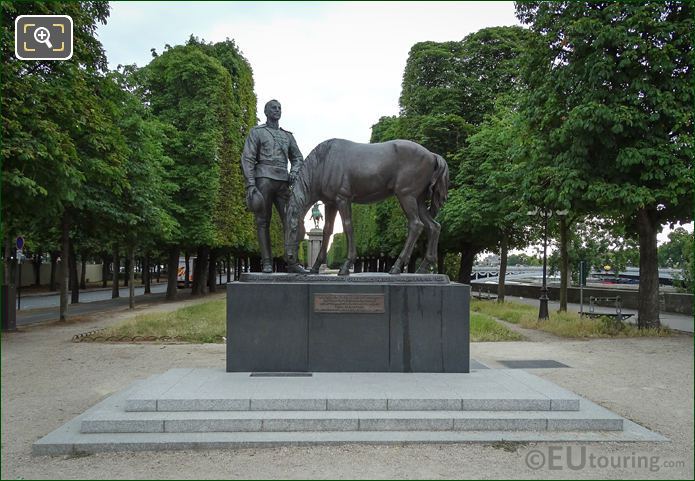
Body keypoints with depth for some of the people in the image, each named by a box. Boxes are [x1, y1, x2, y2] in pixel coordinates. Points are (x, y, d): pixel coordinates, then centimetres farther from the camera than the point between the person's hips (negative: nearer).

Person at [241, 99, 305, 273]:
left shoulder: (288, 135, 21)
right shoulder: (257, 132, 9)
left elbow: (298, 158, 23)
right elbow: (247, 159, 1)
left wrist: (294, 172, -1)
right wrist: (250, 184, -10)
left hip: (283, 182, 4)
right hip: (263, 180, -3)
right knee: (263, 222, -3)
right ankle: (267, 263, -2)